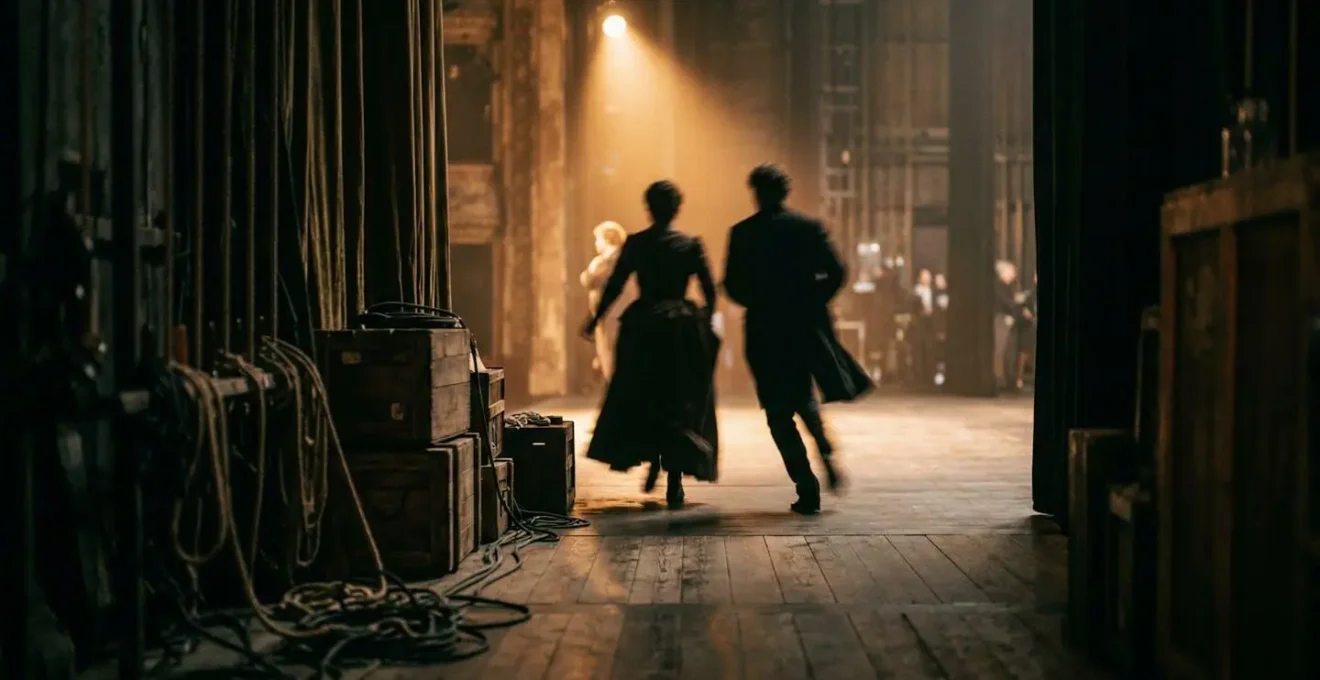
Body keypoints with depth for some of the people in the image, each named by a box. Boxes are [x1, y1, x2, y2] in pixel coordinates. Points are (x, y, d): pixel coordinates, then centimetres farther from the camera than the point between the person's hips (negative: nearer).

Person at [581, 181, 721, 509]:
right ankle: (675, 480, 3)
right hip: (683, 330, 0)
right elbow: (710, 292, -2)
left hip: (642, 328, 0)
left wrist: (595, 320, 11)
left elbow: (614, 286, -1)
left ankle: (653, 460, 8)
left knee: (639, 400, 19)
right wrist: (704, 322, 14)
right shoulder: (691, 245, -2)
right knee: (681, 404, 7)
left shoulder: (635, 244, -2)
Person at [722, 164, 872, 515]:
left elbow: (732, 285, -4)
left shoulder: (742, 233, -4)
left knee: (779, 413, 6)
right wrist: (813, 301, 10)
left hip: (765, 330, -2)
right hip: (807, 325, 3)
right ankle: (826, 454, 6)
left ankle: (807, 487, -1)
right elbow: (835, 273, -5)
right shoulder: (809, 227, 1)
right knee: (803, 397, 27)